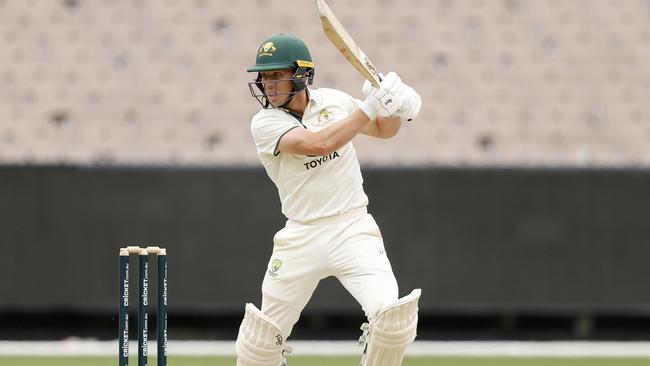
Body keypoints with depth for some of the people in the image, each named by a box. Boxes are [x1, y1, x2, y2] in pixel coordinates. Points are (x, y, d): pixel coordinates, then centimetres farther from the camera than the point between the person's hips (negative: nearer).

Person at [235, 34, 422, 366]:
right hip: (302, 236, -1)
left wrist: (397, 110, -4)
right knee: (262, 336, 2)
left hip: (354, 229, 1)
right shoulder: (265, 123, -8)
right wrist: (370, 106, -23)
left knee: (392, 316, -19)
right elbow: (318, 144, -24)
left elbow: (383, 130, 19)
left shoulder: (331, 100, 5)